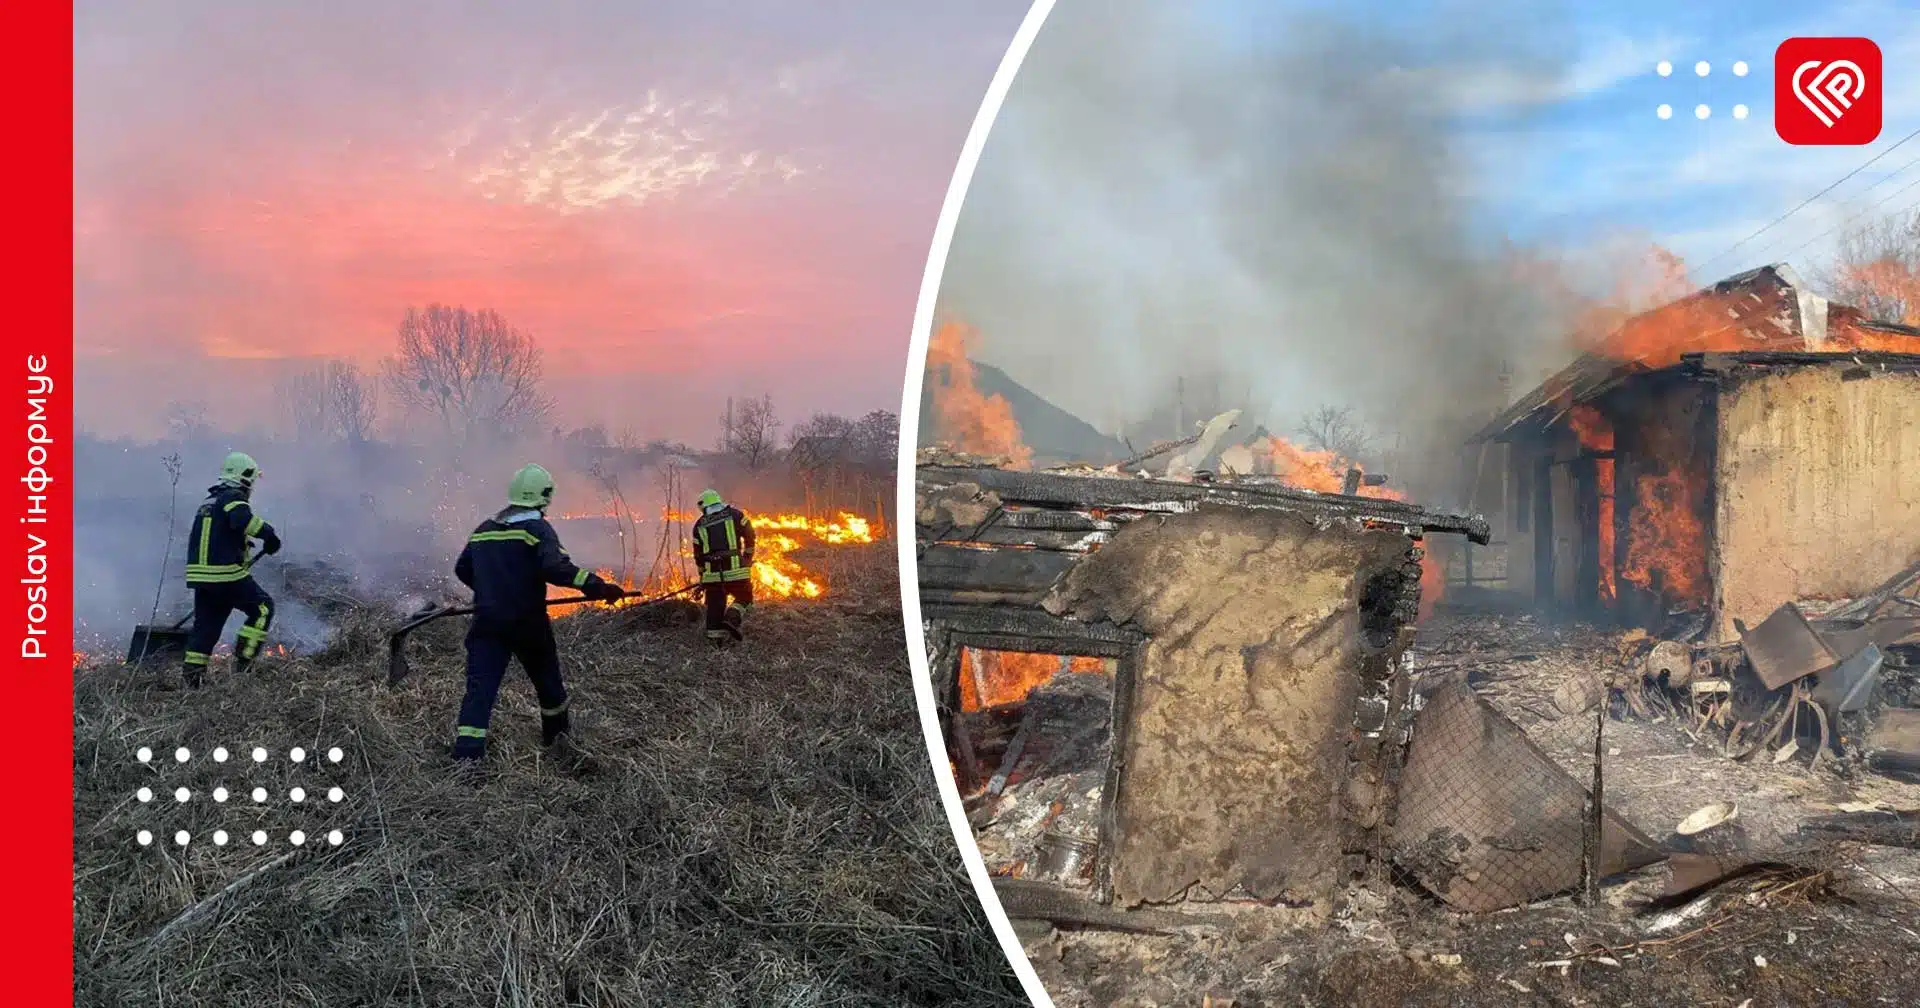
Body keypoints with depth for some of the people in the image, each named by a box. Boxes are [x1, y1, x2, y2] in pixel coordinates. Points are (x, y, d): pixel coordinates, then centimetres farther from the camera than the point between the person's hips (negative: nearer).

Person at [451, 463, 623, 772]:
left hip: (487, 624, 4)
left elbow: (463, 569, 18)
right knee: (548, 683, 18)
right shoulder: (537, 528, -10)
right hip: (527, 624, -4)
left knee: (480, 688, -2)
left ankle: (465, 760, -15)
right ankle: (559, 741, 34)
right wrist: (599, 587, -27)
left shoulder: (484, 529, 9)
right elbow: (556, 568, -26)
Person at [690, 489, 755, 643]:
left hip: (712, 572, 2)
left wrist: (702, 577, 24)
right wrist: (748, 558, 20)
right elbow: (749, 536, 6)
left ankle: (714, 636, 8)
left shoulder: (699, 525, 12)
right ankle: (732, 619, -13)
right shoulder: (735, 514, 6)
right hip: (735, 569, -2)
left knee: (715, 603, 12)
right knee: (743, 597, 11)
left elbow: (698, 554, 14)